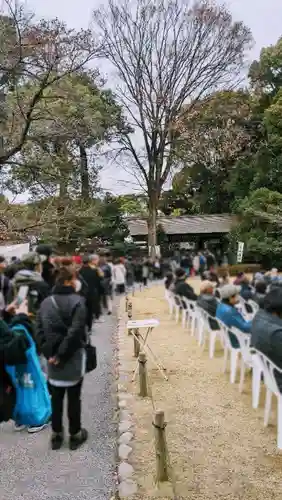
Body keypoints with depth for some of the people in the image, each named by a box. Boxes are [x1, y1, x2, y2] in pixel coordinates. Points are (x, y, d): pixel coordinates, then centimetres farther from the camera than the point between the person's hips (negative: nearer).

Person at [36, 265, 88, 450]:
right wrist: (61, 355, -13)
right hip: (73, 357, -4)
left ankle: (56, 435, 29)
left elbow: (39, 331, 0)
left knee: (56, 397, 17)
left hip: (53, 357, 5)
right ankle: (75, 435, 24)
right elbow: (75, 332, -21)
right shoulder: (77, 301, -15)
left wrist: (49, 352, -1)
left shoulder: (46, 302, 3)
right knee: (74, 397, 11)